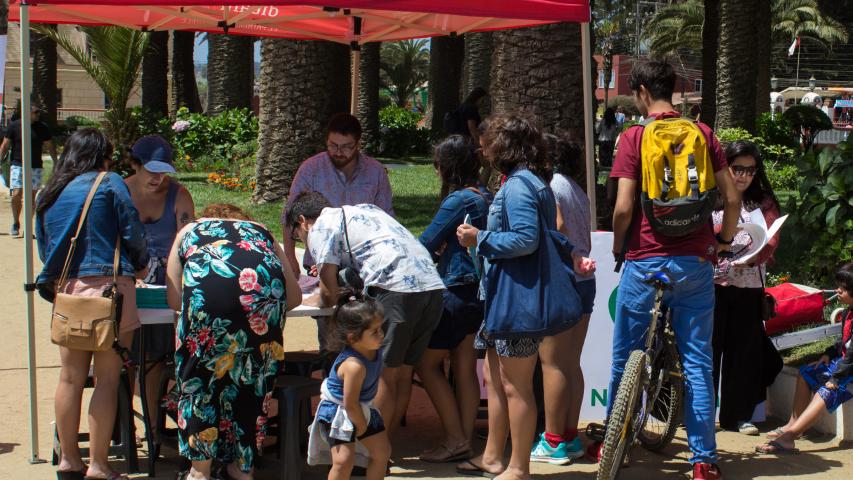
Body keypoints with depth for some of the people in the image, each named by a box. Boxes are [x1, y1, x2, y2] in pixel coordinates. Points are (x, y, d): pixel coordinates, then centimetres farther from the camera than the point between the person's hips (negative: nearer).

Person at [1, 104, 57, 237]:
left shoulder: (42, 128, 3)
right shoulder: (14, 126, -1)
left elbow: (50, 146, 11)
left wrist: (56, 164, 7)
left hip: (36, 167, 2)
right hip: (17, 165, -2)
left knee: (32, 197, 2)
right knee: (16, 195, -10)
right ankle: (15, 223, 10)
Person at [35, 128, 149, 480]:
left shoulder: (48, 195, 13)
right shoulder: (110, 184, -1)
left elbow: (44, 249, 19)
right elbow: (133, 233, -2)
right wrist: (140, 265, 17)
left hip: (66, 292, 5)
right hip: (108, 286, -5)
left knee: (70, 378, 11)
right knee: (107, 378, -1)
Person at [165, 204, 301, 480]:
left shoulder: (189, 231, 37)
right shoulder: (261, 232, 39)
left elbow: (174, 300, 28)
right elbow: (295, 297, 32)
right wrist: (254, 309, 47)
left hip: (207, 290, -1)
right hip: (265, 289, 2)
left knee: (201, 373, 14)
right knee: (253, 377, 17)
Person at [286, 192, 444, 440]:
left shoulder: (320, 227, 8)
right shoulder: (364, 210, 32)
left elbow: (330, 294, 5)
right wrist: (353, 289, 36)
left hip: (397, 289, -8)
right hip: (433, 286, 8)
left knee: (384, 374, 1)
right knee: (402, 372, 14)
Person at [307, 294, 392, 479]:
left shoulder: (374, 349, -10)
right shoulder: (354, 366, -37)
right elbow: (350, 405, -29)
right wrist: (362, 426, -11)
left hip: (363, 409, 9)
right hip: (337, 413, -9)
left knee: (382, 451, 14)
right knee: (343, 459, -19)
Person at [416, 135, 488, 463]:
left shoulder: (458, 200, -16)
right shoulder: (484, 198, 10)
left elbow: (426, 245, -12)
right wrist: (443, 249, 19)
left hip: (457, 292, -9)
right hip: (477, 291, 9)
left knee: (427, 364, -1)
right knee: (465, 368, 10)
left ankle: (455, 439, -2)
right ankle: (465, 440, 13)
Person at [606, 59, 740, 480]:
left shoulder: (634, 137, -6)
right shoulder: (703, 134, 4)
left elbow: (623, 206, -11)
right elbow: (732, 198, 4)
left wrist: (618, 247, 6)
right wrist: (724, 240, 19)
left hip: (646, 261, -2)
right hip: (696, 263, 3)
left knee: (625, 358, 12)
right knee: (697, 362, 6)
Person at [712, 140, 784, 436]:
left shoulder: (763, 203, 12)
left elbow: (771, 241, 0)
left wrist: (751, 257, -19)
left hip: (749, 286, 2)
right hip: (712, 283, -2)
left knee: (744, 350, 4)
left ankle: (738, 415, 11)